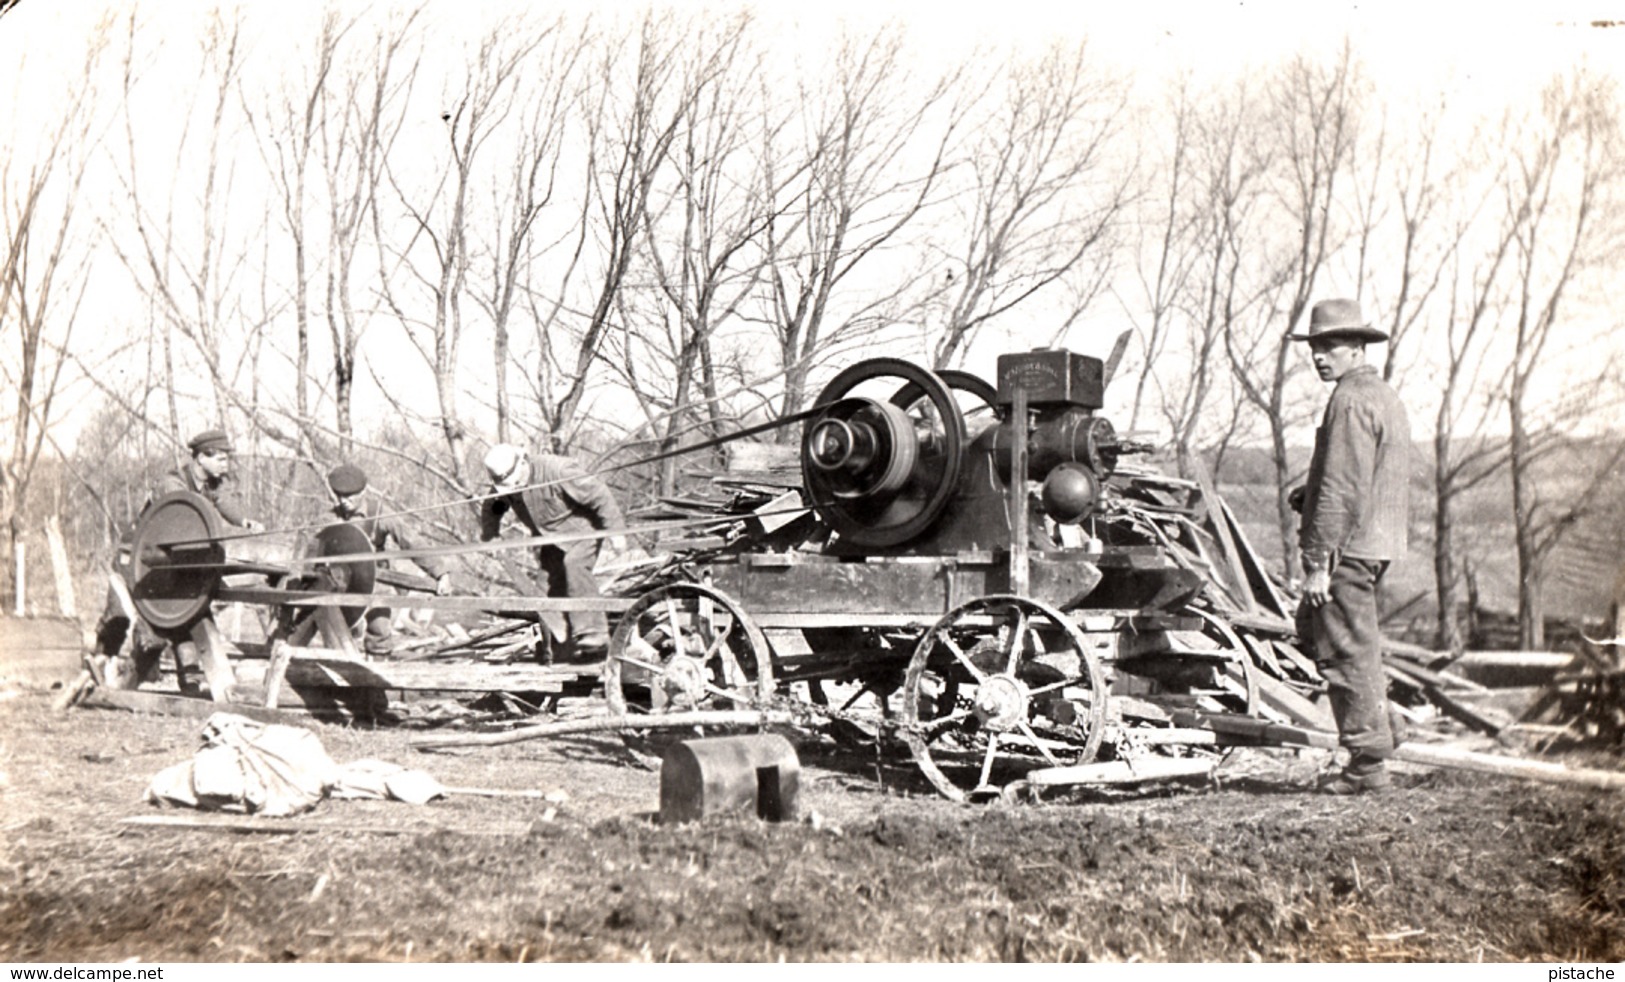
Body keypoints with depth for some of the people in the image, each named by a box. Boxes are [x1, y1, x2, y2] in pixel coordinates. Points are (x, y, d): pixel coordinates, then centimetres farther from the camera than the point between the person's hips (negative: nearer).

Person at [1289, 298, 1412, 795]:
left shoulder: (1351, 401, -15)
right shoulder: (1384, 395, 17)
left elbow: (1342, 490, -21)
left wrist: (1317, 561, -20)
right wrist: (1307, 493, 14)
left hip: (1349, 544, -10)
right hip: (1377, 542, 10)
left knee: (1347, 651, -4)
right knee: (1313, 624, 20)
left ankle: (1369, 762, 3)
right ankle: (1378, 725, 21)